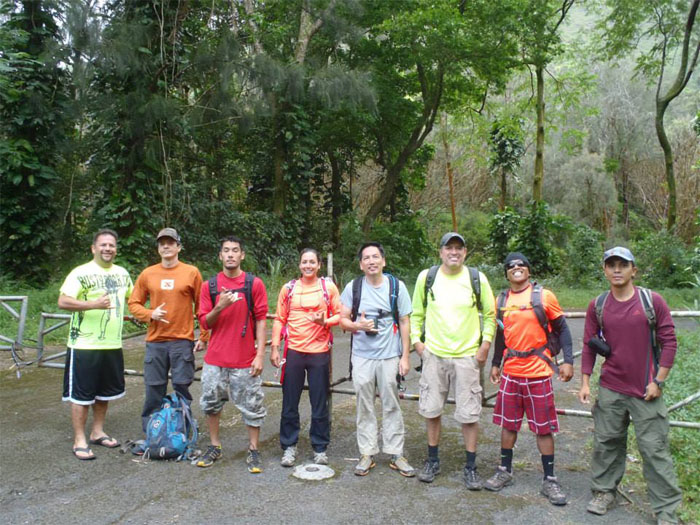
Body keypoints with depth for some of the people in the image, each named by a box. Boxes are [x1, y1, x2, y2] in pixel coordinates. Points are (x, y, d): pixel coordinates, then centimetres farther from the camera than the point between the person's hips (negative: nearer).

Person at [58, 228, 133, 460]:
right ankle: (79, 441, 12)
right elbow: (63, 302, -19)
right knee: (81, 393, 1)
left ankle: (97, 432, 32)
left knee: (105, 391, 16)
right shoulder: (81, 273, -10)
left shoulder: (122, 273, 10)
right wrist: (95, 304, -29)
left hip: (113, 345, 7)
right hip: (84, 345, -6)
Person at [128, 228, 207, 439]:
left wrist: (203, 337, -1)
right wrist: (150, 314, -9)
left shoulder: (192, 272, 1)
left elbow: (201, 306, 2)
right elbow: (133, 304, 11)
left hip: (183, 341, -2)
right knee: (154, 389, 7)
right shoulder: (147, 274, 7)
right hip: (155, 342, 2)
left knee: (182, 387, 2)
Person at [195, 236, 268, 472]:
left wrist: (260, 355, -8)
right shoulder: (209, 285, 4)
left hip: (245, 360, -2)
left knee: (252, 406, 4)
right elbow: (204, 323, 2)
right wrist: (220, 306, -17)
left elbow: (260, 321, -3)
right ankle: (214, 446, 31)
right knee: (210, 403, 13)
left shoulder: (255, 284, -3)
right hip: (215, 358, 3)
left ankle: (253, 450, 19)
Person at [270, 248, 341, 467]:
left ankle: (320, 448, 22)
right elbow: (279, 319, 7)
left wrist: (324, 321, -15)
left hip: (319, 352, -1)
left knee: (320, 403, 7)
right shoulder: (288, 288, 6)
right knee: (290, 402, 7)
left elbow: (339, 315, 5)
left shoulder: (329, 287, 3)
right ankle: (289, 446, 23)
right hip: (293, 351, 1)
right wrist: (274, 348, 1)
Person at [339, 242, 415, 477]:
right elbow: (342, 320, 4)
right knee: (365, 407, 9)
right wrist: (358, 325, -18)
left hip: (390, 356, -1)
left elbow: (404, 323, 2)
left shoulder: (397, 286, 0)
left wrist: (405, 356, -2)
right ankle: (367, 453, 20)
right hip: (362, 356, 1)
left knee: (391, 406, 6)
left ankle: (395, 454, 18)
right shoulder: (353, 287, 1)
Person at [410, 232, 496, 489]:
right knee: (431, 410, 10)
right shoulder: (426, 277, 0)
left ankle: (471, 467, 19)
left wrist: (485, 344, -1)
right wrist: (416, 340, 2)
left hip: (467, 356, -1)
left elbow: (490, 314, 8)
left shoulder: (477, 279, -2)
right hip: (434, 354, 1)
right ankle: (432, 461, 27)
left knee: (469, 414, 3)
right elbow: (416, 313, 11)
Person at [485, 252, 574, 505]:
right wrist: (495, 364, 18)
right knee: (508, 424, 13)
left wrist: (568, 361, -10)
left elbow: (562, 329, -2)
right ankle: (505, 471, 28)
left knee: (544, 428, 6)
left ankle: (549, 481, 19)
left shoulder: (544, 296, -5)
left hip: (538, 373, -4)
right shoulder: (502, 300, 7)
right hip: (510, 372, 4)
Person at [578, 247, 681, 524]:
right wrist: (585, 382, 2)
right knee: (606, 442, 11)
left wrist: (658, 381, -7)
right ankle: (604, 491, 29)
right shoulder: (597, 306, 1)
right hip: (610, 390, 3)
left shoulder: (653, 301, -6)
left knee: (655, 449, 3)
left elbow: (668, 342, -3)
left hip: (646, 391, -2)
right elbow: (589, 345, 6)